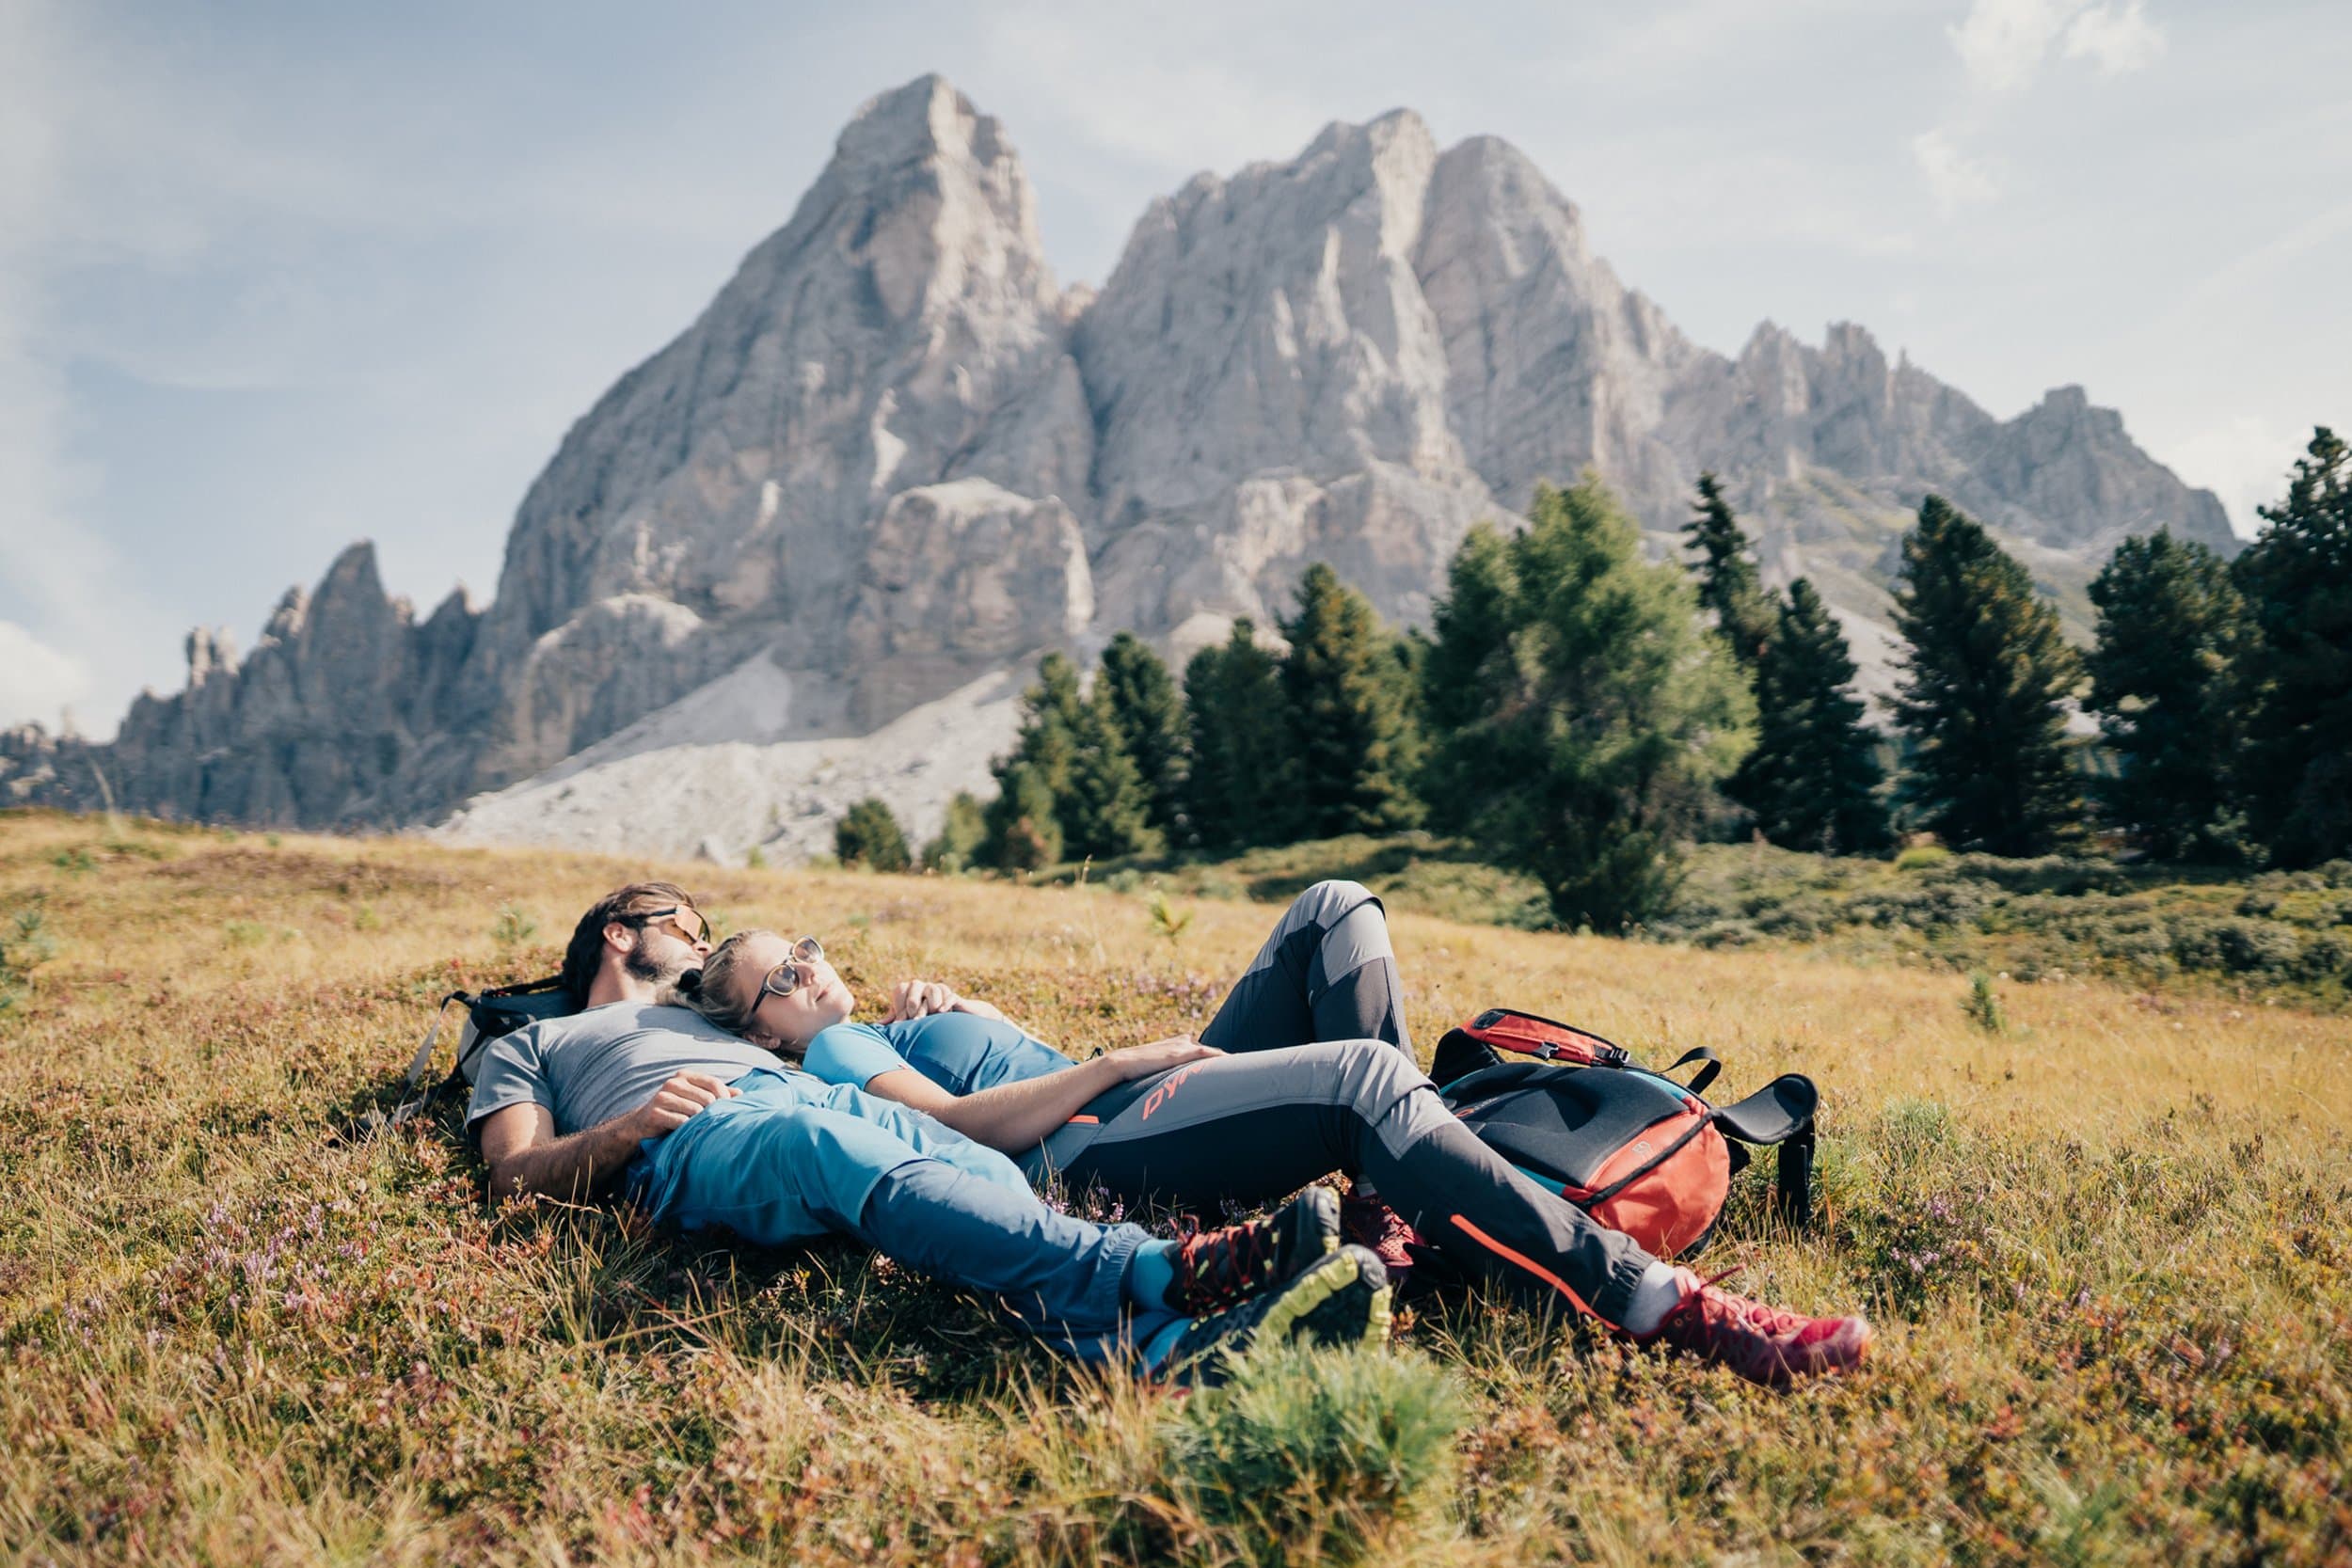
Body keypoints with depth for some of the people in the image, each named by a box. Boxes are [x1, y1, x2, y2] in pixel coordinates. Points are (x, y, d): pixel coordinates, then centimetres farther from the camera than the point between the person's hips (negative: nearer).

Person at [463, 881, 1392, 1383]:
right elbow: (516, 1177, 14)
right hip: (692, 1137, -5)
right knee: (855, 1162, -40)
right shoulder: (528, 1047, 33)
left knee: (984, 1174, -31)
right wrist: (628, 1126, -5)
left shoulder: (707, 1020, 45)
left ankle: (1176, 1348, -58)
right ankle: (1169, 1273, -63)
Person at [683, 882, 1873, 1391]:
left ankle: (1391, 1196, -11)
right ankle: (1661, 1308, -37)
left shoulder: (889, 1030, 35)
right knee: (1365, 1075, -34)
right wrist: (1126, 1059, -13)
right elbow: (962, 1122, -11)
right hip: (1090, 1157, -10)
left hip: (1145, 1102, 10)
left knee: (1336, 912, 2)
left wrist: (954, 1010, 18)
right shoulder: (834, 1055, 8)